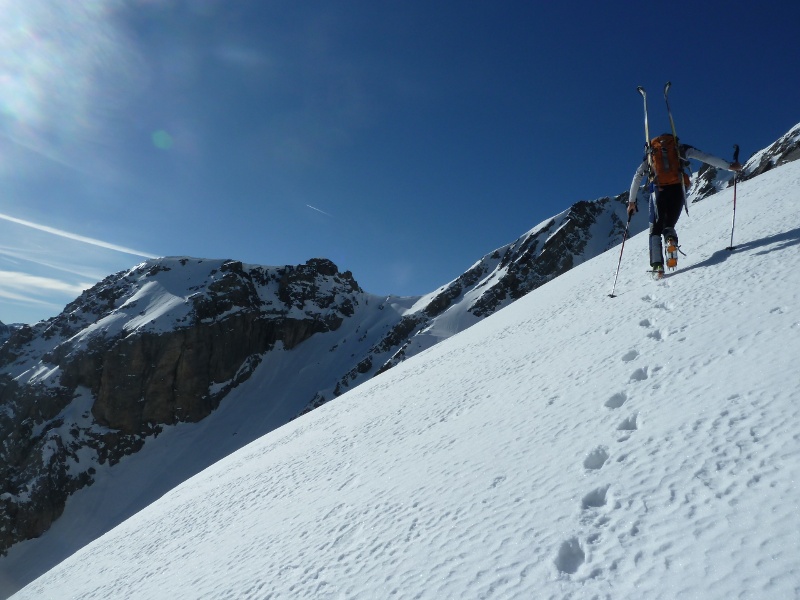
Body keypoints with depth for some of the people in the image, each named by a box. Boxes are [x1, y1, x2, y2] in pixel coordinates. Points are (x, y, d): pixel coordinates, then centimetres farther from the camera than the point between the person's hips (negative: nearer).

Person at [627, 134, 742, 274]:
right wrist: (728, 166, 11)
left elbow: (637, 177, 16)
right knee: (669, 225, 13)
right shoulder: (680, 148, 18)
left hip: (658, 191, 0)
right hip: (677, 189, 0)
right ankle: (671, 239, -26)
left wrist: (631, 201, 17)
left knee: (656, 228, 7)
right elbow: (705, 157, 9)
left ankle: (657, 264, -14)